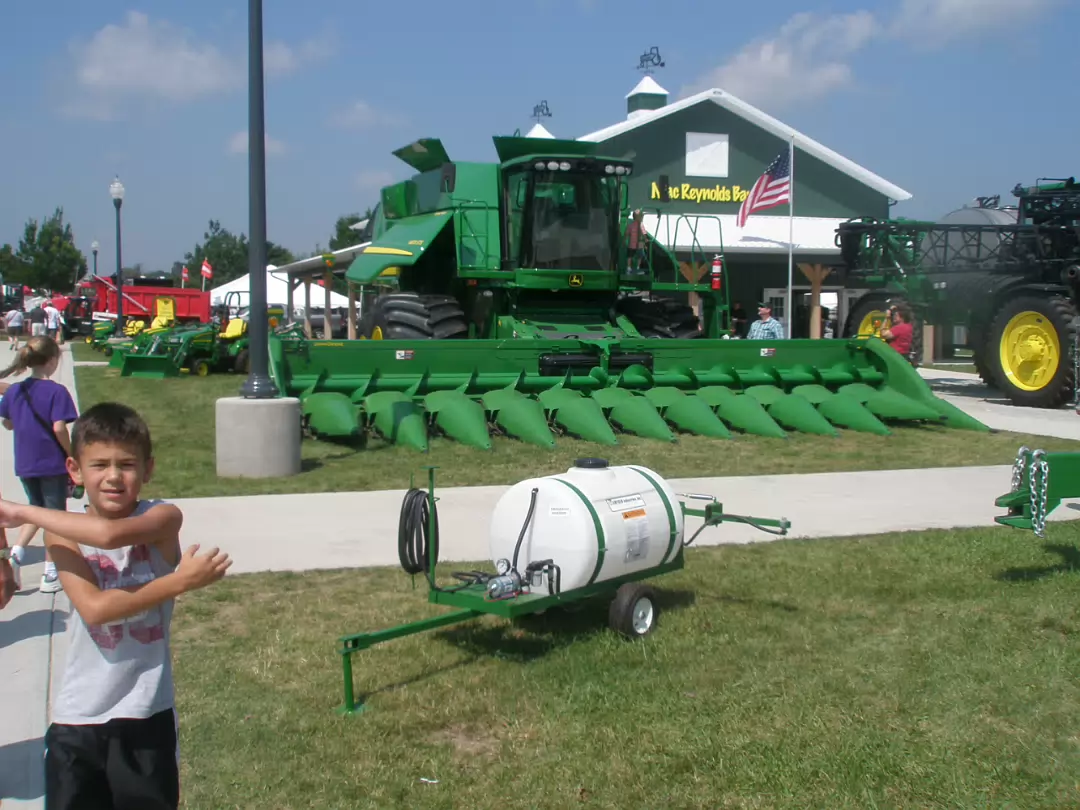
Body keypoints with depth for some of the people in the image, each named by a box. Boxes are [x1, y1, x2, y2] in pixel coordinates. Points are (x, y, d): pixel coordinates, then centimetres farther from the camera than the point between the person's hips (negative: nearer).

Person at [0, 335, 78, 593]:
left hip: (25, 464, 5)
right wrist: (71, 455, -8)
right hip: (53, 463, -5)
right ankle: (50, 575, 13)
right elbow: (59, 428, -21)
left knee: (37, 509, 23)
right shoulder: (57, 391, -16)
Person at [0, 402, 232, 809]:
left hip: (145, 713, -1)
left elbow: (110, 534, -32)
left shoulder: (163, 518, -10)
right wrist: (179, 581, -24)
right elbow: (94, 608, -19)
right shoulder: (65, 534, -5)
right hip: (77, 718, 1)